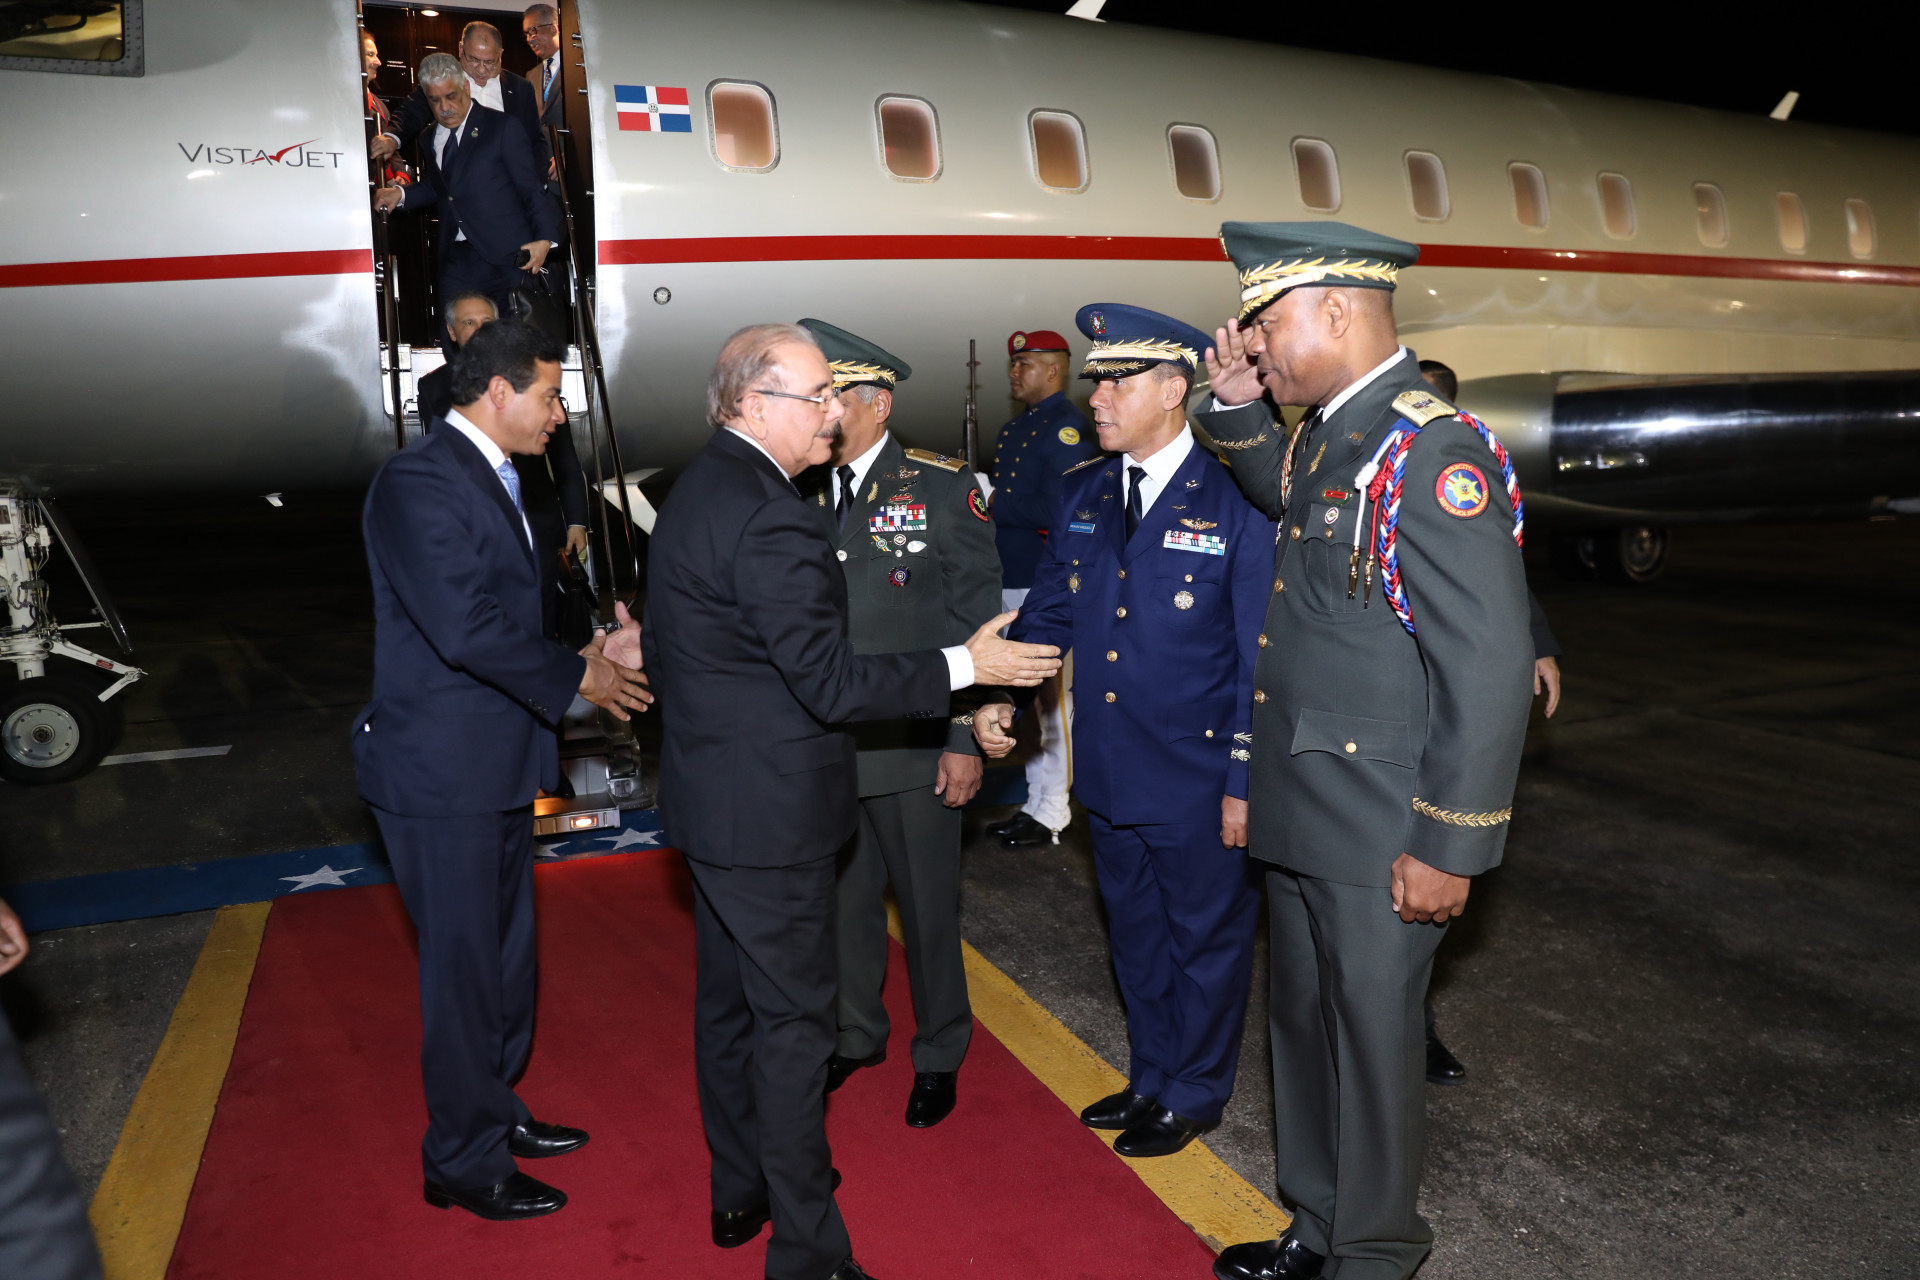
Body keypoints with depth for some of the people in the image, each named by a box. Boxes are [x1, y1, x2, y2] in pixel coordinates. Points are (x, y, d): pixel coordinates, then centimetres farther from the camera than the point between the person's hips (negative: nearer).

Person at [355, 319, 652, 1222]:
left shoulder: (489, 479, 13)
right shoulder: (420, 482, -19)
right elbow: (466, 628, -28)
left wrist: (586, 656, 3)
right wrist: (579, 678, -16)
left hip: (496, 768, 10)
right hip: (443, 773, -10)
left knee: (505, 958, 21)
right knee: (464, 970, 4)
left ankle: (492, 1111, 39)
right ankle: (463, 1162, 22)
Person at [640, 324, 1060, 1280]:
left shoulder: (695, 488, 8)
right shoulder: (770, 519, -25)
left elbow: (665, 651, 16)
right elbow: (829, 682, -25)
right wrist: (966, 666, -18)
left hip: (709, 795, 10)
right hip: (769, 811, -10)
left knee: (728, 999, 21)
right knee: (791, 1021, 2)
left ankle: (739, 1191, 39)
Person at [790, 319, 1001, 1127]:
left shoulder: (943, 487, -5)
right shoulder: (807, 496, 7)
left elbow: (977, 619, -7)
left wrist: (966, 740, -11)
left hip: (914, 747, -4)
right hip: (826, 747, 4)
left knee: (927, 907, 8)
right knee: (844, 899, 17)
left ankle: (938, 1055, 29)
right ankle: (856, 1036, 38)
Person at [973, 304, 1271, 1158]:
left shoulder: (1237, 500, -14)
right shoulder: (1082, 494, 4)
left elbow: (1263, 659, -13)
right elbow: (1048, 609, 10)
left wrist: (1244, 782, -14)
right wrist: (1000, 693, -6)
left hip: (1198, 781, -6)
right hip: (1109, 772, 6)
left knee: (1204, 937, 14)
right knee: (1134, 934, 21)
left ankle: (1192, 1095, 34)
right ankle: (1151, 1077, 42)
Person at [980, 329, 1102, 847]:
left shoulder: (1068, 426, -11)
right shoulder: (1014, 430, 18)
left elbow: (1055, 509, -22)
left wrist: (993, 502, -16)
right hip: (1012, 580, 9)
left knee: (1052, 695, -2)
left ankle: (1052, 814, 7)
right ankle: (1035, 802, 25)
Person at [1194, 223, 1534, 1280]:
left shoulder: (1431, 454, -21)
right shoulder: (1328, 437, 8)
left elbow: (1490, 668, -23)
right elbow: (1280, 495, 33)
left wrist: (1448, 849, -20)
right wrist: (1238, 404, 13)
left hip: (1381, 838, -9)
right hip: (1301, 816, 9)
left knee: (1371, 1040, 9)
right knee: (1302, 1021, 21)